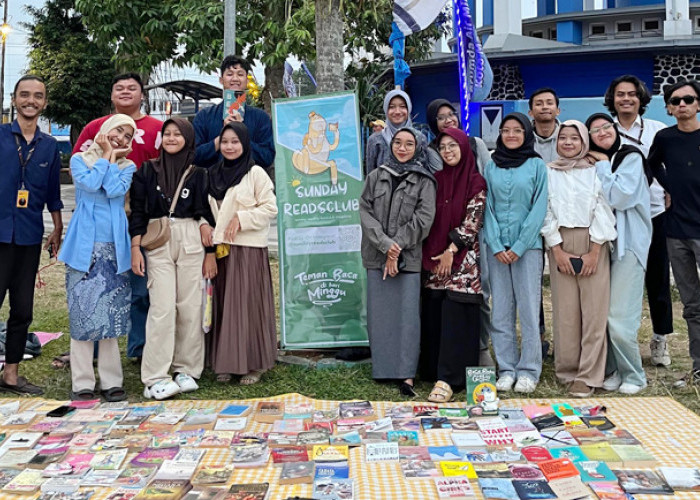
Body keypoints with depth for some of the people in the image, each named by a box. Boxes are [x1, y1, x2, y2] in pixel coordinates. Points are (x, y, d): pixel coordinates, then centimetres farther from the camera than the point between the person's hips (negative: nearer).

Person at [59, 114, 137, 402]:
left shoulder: (128, 166, 12)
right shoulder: (80, 159, 8)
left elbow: (115, 189, -8)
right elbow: (90, 183, -12)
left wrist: (111, 157, 1)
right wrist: (105, 156, 0)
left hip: (114, 248, 2)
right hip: (84, 247, -1)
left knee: (111, 315, 2)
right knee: (82, 314, -2)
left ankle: (111, 381, 9)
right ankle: (82, 383, 5)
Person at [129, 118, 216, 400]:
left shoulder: (198, 174, 9)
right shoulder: (147, 171, 8)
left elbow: (207, 215, 10)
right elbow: (137, 211, 6)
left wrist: (210, 253, 7)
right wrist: (135, 248, -3)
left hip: (191, 242, 1)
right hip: (158, 244, -1)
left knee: (190, 307, 0)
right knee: (163, 308, -9)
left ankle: (186, 370, 13)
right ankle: (154, 378, -5)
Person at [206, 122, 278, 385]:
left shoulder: (255, 173, -2)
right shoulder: (214, 174, 14)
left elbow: (270, 208, -6)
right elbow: (208, 209, 18)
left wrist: (242, 218, -14)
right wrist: (211, 239, 5)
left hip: (248, 248, -5)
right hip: (220, 247, 5)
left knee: (248, 304, -2)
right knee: (223, 305, 7)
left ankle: (253, 364, 9)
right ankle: (225, 363, 17)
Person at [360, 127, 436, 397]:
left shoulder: (424, 181, 4)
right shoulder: (375, 177, 11)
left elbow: (424, 218, -5)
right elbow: (365, 212, 2)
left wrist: (398, 245, -11)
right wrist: (386, 244, -11)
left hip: (408, 257, -2)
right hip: (377, 255, 3)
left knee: (408, 314, -5)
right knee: (379, 313, 5)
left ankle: (406, 375, -3)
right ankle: (383, 369, 16)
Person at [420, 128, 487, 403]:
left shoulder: (476, 181, -1)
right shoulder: (437, 180, 12)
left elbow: (473, 220, -7)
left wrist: (451, 251, -11)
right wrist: (430, 255, 4)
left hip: (462, 258, -4)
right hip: (434, 258, 5)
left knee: (455, 316, -10)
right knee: (433, 315, 4)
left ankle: (447, 380, -11)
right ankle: (434, 371, 15)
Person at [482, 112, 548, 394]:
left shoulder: (537, 166, 3)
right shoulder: (491, 167, 10)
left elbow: (539, 208, -3)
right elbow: (487, 208, 6)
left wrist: (519, 246, -9)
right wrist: (496, 246, -5)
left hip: (527, 245, -2)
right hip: (496, 246, 3)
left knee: (529, 308, -1)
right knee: (500, 310, 4)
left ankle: (529, 371, 7)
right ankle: (506, 369, 12)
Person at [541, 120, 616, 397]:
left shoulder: (596, 170, 5)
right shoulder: (548, 172, 8)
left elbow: (603, 211, 0)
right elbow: (545, 212, 3)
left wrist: (593, 252, -7)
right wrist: (558, 250, -6)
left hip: (593, 244, -1)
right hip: (560, 246, 1)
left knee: (594, 311, -4)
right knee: (564, 310, 0)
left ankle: (588, 376, 1)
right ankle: (567, 371, 11)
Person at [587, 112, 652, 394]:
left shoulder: (631, 157, -3)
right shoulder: (591, 164, 15)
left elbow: (621, 198, -17)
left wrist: (603, 167, -8)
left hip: (628, 244, -6)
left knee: (619, 318, -9)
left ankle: (633, 375, 8)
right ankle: (613, 370, 19)